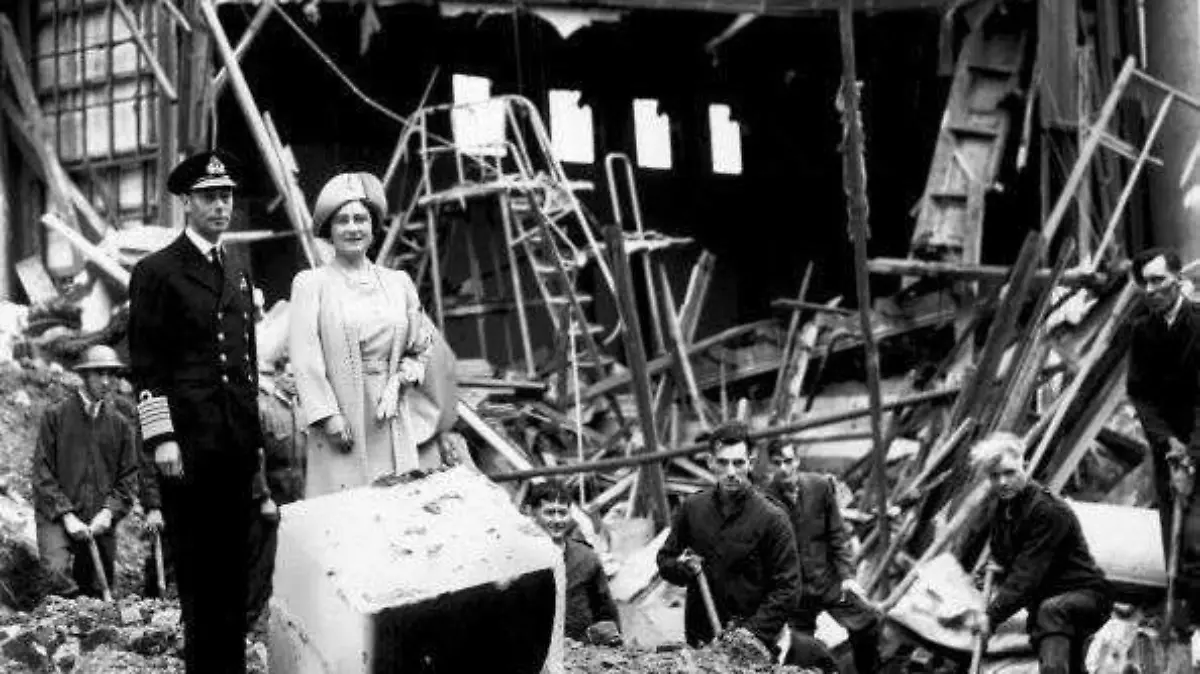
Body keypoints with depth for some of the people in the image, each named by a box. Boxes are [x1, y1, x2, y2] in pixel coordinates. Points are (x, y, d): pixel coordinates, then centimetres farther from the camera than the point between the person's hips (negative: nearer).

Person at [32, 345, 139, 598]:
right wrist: (67, 515, -11)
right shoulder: (55, 415, 3)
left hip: (101, 523, 3)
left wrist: (109, 512, -7)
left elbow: (128, 476, 11)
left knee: (97, 592, 5)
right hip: (56, 518, -3)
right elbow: (42, 473, -2)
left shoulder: (120, 424, 13)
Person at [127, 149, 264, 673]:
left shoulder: (239, 278, 19)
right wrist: (161, 438, -13)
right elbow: (146, 364, -7)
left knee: (234, 564, 7)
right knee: (197, 566, -3)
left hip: (237, 445, 6)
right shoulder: (157, 272, -1)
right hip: (188, 445, -6)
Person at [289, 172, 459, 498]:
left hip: (396, 423, 3)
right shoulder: (311, 284, 3)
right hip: (342, 424, -3)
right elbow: (305, 358, -5)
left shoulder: (398, 283, 14)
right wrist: (328, 415, -14)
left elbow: (422, 349, 16)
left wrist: (398, 383, -2)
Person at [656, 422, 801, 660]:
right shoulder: (692, 508, 4)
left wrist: (755, 632, -18)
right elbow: (665, 560, 14)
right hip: (699, 640, 3)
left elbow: (787, 588, -9)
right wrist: (682, 567, -8)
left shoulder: (771, 518, -7)